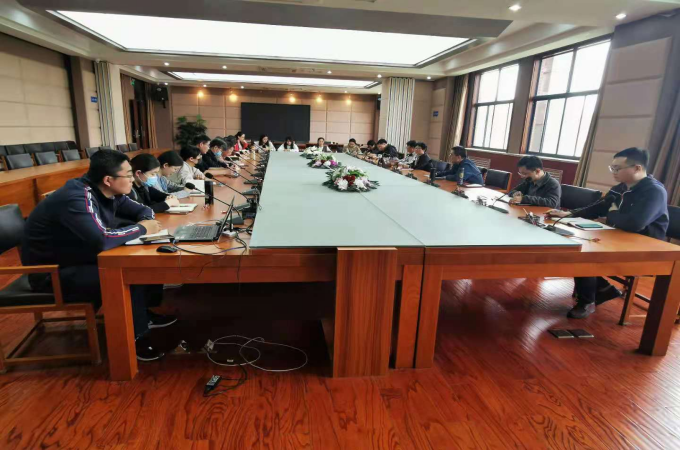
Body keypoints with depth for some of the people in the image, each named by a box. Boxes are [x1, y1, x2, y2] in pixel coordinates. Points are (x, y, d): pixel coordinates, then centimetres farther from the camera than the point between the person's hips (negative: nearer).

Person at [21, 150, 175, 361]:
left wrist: (147, 221, -15)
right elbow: (101, 240, -44)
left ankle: (144, 313, 14)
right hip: (52, 273, -9)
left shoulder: (107, 192, -4)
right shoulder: (77, 198, -30)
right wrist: (142, 228, -28)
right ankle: (134, 337, -6)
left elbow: (143, 210, 9)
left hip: (81, 259, 9)